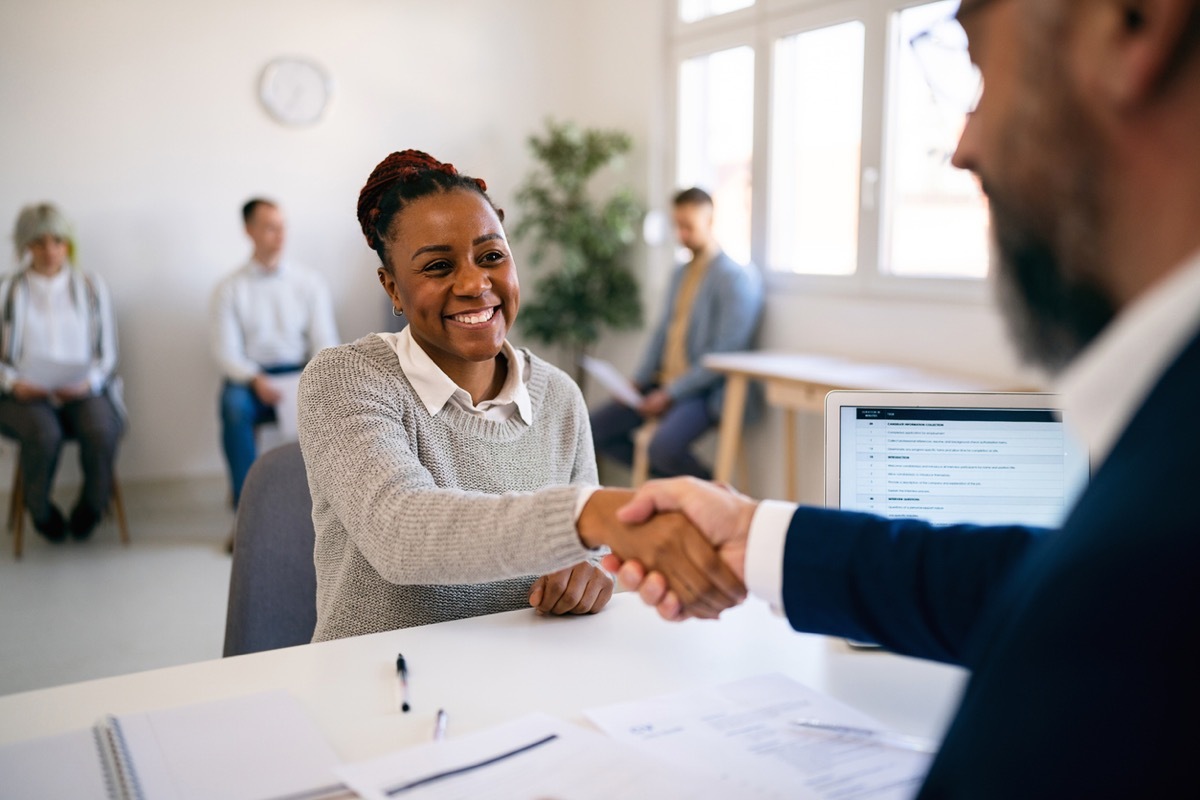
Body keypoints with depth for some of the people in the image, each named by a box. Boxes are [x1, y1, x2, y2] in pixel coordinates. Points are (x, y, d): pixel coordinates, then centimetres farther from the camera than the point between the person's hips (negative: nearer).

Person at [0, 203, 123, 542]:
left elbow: (107, 352, 9)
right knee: (44, 435, -34)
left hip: (82, 389, 1)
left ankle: (89, 509, -3)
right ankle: (41, 511, -2)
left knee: (101, 432, -33)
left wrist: (87, 382, -10)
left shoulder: (91, 286, 12)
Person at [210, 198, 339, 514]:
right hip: (250, 379, -1)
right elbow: (226, 352, -1)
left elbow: (325, 343, 5)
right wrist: (256, 381, -21)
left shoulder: (310, 283, 10)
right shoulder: (229, 290, 7)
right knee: (234, 405, -35)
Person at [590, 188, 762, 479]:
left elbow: (724, 355, -16)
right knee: (595, 429, 1)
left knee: (663, 446, -34)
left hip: (702, 391, -9)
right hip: (664, 384, 9)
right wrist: (639, 381, 4)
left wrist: (671, 394, -17)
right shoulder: (681, 274, 16)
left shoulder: (737, 277, -11)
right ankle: (672, 478, 12)